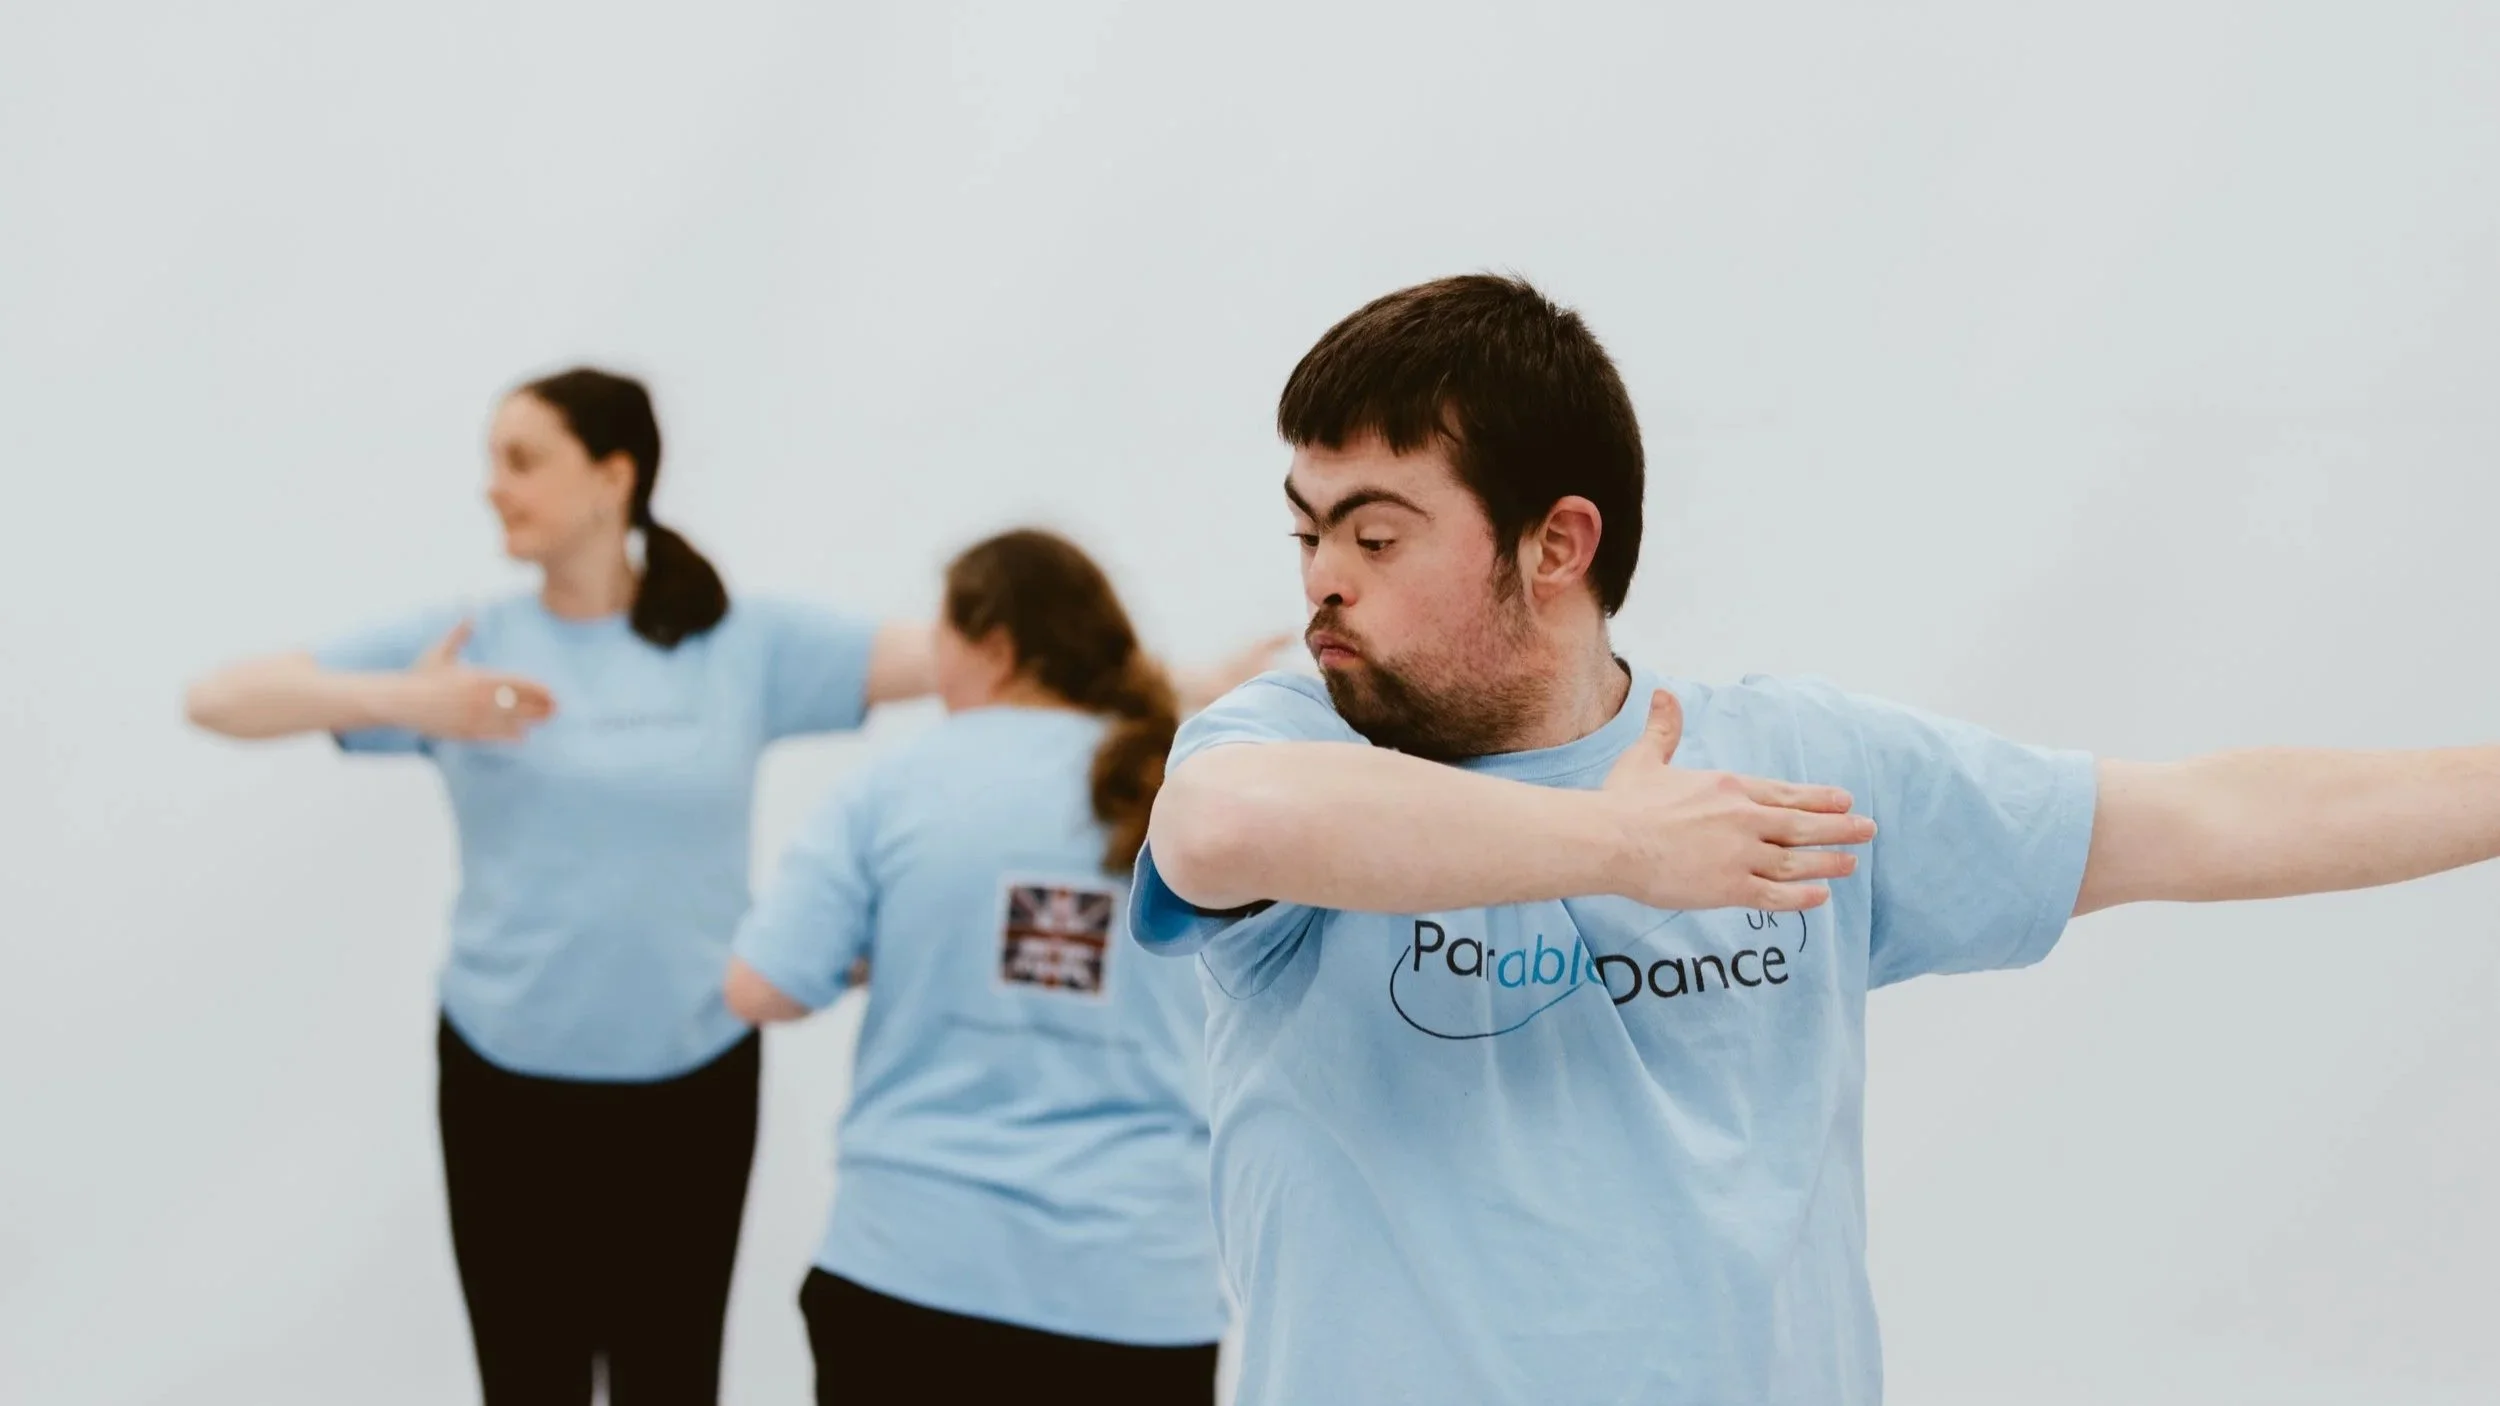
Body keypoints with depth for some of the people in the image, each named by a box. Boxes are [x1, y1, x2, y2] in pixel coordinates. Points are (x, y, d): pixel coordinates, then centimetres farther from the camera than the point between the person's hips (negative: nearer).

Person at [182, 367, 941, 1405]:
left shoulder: (745, 643, -2)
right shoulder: (467, 647, -1)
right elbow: (217, 701, -6)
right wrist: (399, 701, -23)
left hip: (693, 1081, 0)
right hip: (508, 1082, 1)